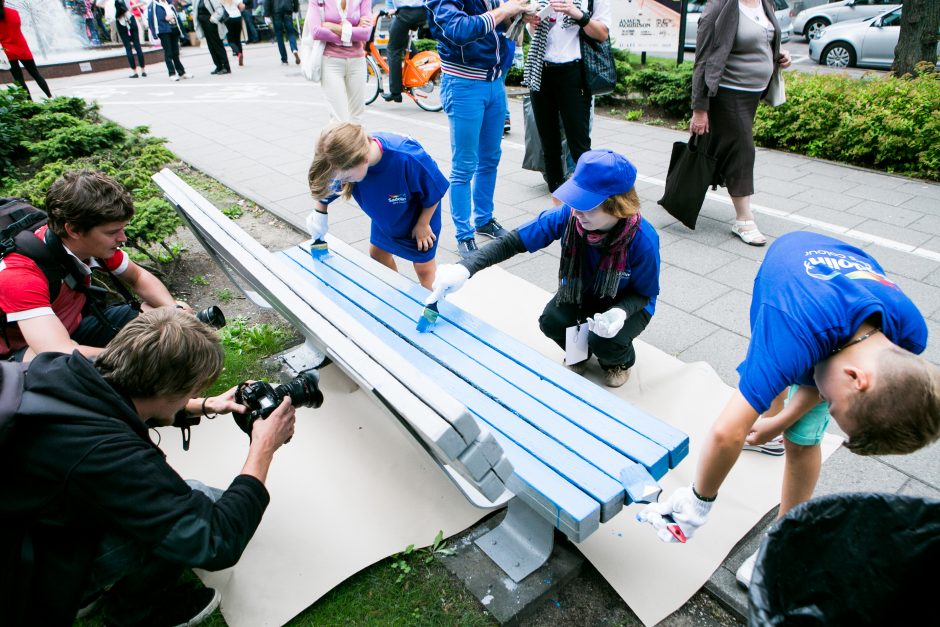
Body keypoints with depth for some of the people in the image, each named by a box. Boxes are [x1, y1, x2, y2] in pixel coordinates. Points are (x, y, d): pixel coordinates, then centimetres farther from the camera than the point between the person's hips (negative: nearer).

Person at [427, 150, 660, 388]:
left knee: (604, 342, -30)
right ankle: (578, 349, 13)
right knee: (550, 322, -24)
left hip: (626, 303, -2)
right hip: (581, 292, 3)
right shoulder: (567, 215, -30)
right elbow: (512, 242, -28)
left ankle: (620, 360, 11)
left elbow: (644, 294, -17)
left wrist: (620, 312, -41)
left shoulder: (642, 239, -34)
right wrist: (465, 268, -43)